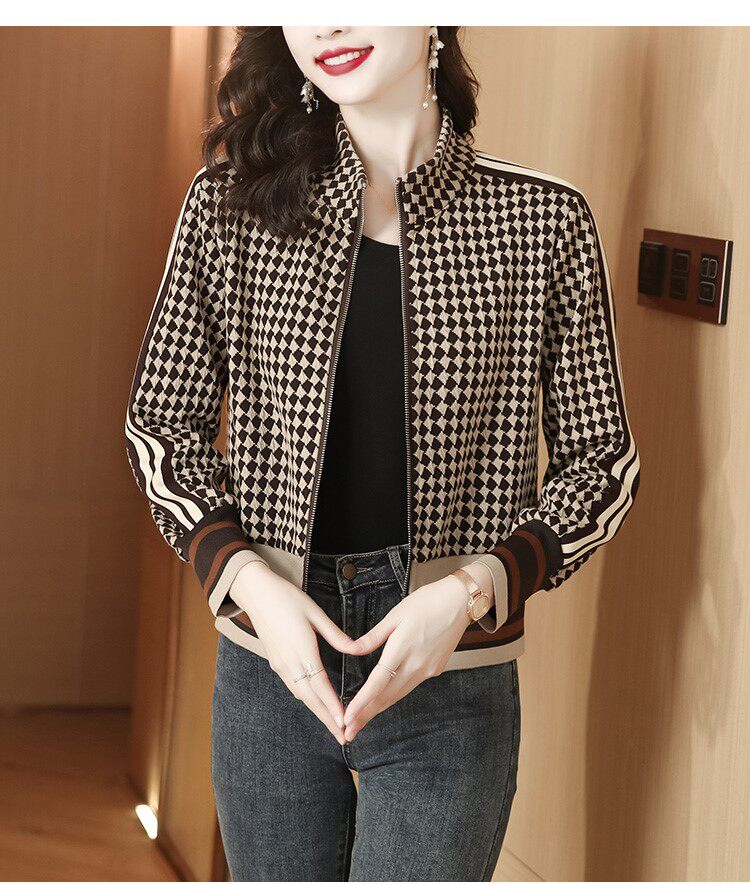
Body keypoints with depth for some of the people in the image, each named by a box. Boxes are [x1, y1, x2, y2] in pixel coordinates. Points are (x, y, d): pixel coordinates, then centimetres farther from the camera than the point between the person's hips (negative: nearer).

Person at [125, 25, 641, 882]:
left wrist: (470, 591, -15)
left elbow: (601, 457, 0)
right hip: (268, 667, 2)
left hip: (450, 687, -2)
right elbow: (161, 421, 5)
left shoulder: (544, 220, -5)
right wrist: (245, 578, -11)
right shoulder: (233, 202, -1)